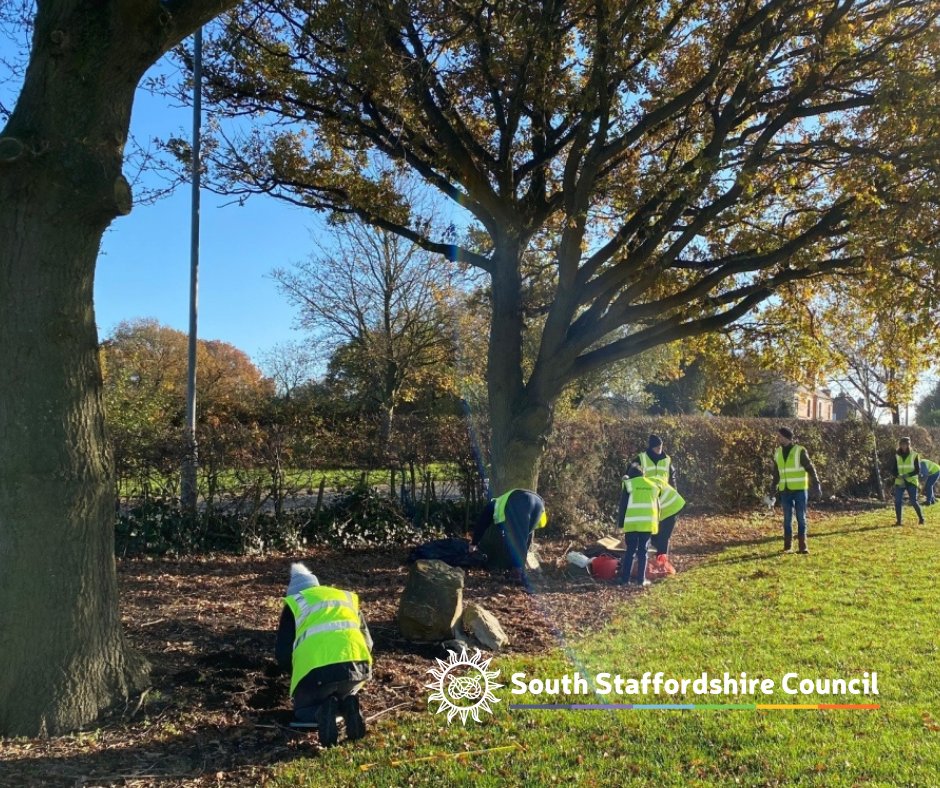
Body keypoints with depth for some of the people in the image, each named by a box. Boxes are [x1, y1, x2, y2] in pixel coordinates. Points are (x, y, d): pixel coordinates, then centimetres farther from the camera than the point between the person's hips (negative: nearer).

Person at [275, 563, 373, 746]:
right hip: (358, 666, 3)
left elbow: (282, 654, 13)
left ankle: (322, 711, -7)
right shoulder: (348, 597, 27)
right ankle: (348, 705, 0)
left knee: (302, 710, 27)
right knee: (344, 695, 35)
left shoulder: (294, 603, 16)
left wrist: (298, 670, 32)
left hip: (316, 671, -3)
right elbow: (367, 643, 27)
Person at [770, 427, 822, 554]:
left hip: (800, 490, -4)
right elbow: (776, 473, 17)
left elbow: (810, 468, -7)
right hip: (785, 491, 4)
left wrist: (816, 485, -13)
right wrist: (773, 489, 14)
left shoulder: (800, 451, -8)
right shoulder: (778, 453, 7)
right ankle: (788, 546, 11)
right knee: (787, 519, 5)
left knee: (801, 518, 1)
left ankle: (803, 546, 8)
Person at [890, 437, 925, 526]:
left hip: (911, 482, -2)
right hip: (899, 482, 2)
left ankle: (921, 518, 15)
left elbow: (918, 470, -5)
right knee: (897, 501, -6)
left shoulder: (915, 455, -2)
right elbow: (893, 470, 5)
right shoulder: (896, 456, 5)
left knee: (913, 501, -6)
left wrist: (908, 475, -21)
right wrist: (898, 476, -15)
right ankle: (898, 521, 2)